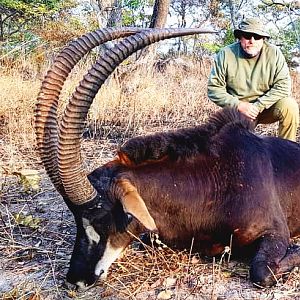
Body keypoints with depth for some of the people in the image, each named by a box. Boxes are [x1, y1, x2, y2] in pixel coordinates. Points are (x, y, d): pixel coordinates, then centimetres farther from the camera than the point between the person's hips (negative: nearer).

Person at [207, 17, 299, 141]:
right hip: (237, 111, 0)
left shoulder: (274, 53, -9)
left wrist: (258, 106, -22)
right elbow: (213, 88, -8)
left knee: (289, 106, -26)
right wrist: (238, 105, -19)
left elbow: (283, 85, -13)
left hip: (266, 106, 1)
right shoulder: (225, 55, -9)